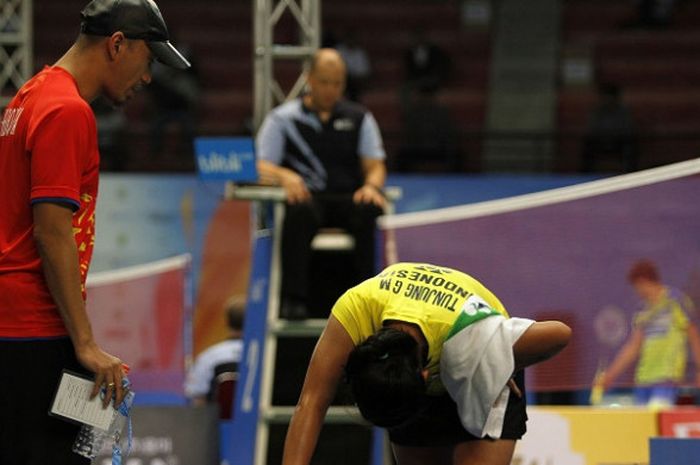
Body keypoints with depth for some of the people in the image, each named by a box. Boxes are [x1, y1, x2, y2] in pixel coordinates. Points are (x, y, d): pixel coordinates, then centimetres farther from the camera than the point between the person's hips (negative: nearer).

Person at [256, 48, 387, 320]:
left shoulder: (359, 119, 19)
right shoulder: (283, 119, 12)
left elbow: (376, 166, 12)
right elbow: (262, 168, 5)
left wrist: (371, 185, -13)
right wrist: (285, 176, -19)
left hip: (349, 197, 2)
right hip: (304, 196, -2)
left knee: (370, 210, -35)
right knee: (299, 212, -40)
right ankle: (293, 298, -40)